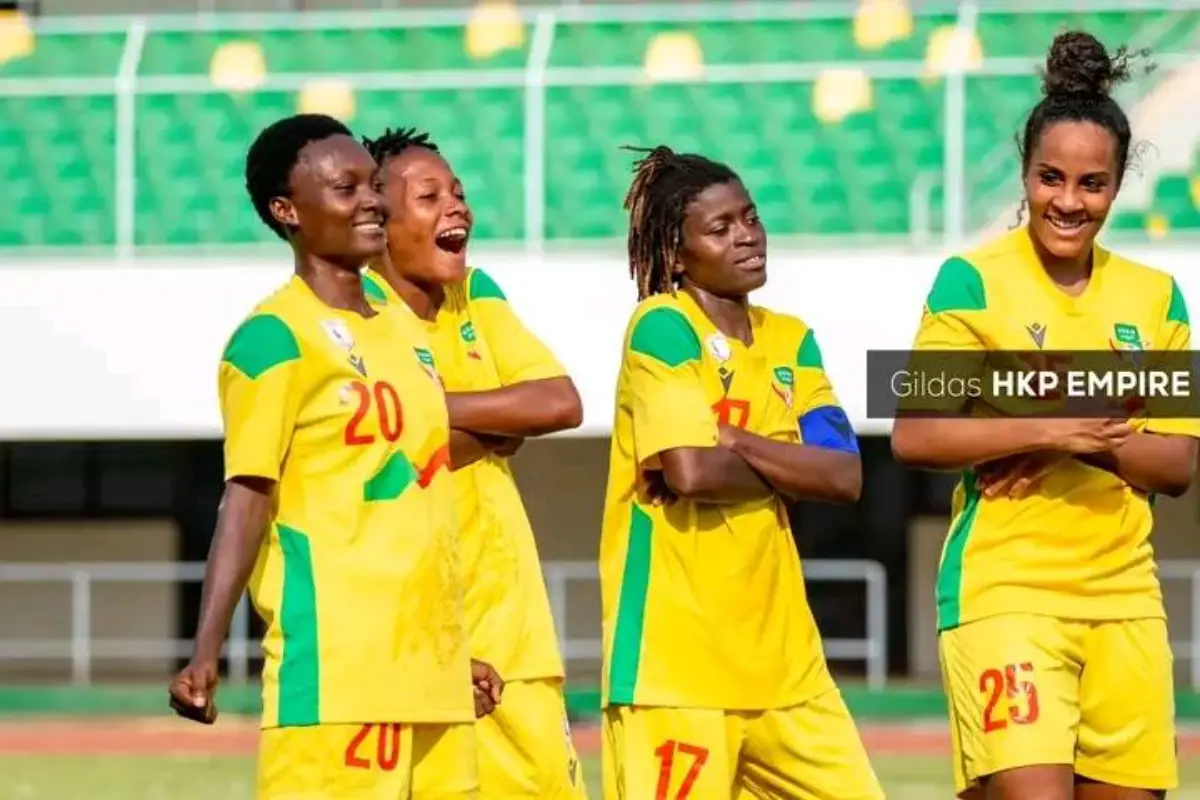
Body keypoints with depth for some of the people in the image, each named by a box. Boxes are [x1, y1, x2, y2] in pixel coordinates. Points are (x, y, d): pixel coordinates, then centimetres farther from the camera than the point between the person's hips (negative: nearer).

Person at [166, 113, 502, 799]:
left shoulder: (402, 331, 17)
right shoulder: (277, 337, -6)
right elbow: (247, 497, -12)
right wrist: (206, 653, -20)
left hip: (430, 668, 8)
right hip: (335, 666, -8)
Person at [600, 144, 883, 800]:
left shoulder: (790, 341, 12)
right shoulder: (663, 326, -8)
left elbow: (845, 477, 1)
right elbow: (689, 472, -21)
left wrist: (733, 440, -11)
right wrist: (788, 472, -4)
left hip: (778, 646, 7)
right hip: (675, 648, -7)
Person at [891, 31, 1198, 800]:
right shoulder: (974, 280, -4)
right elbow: (913, 435, -9)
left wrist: (1091, 444, -11)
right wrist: (1047, 427, -19)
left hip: (1125, 599, 5)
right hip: (1004, 591, -5)